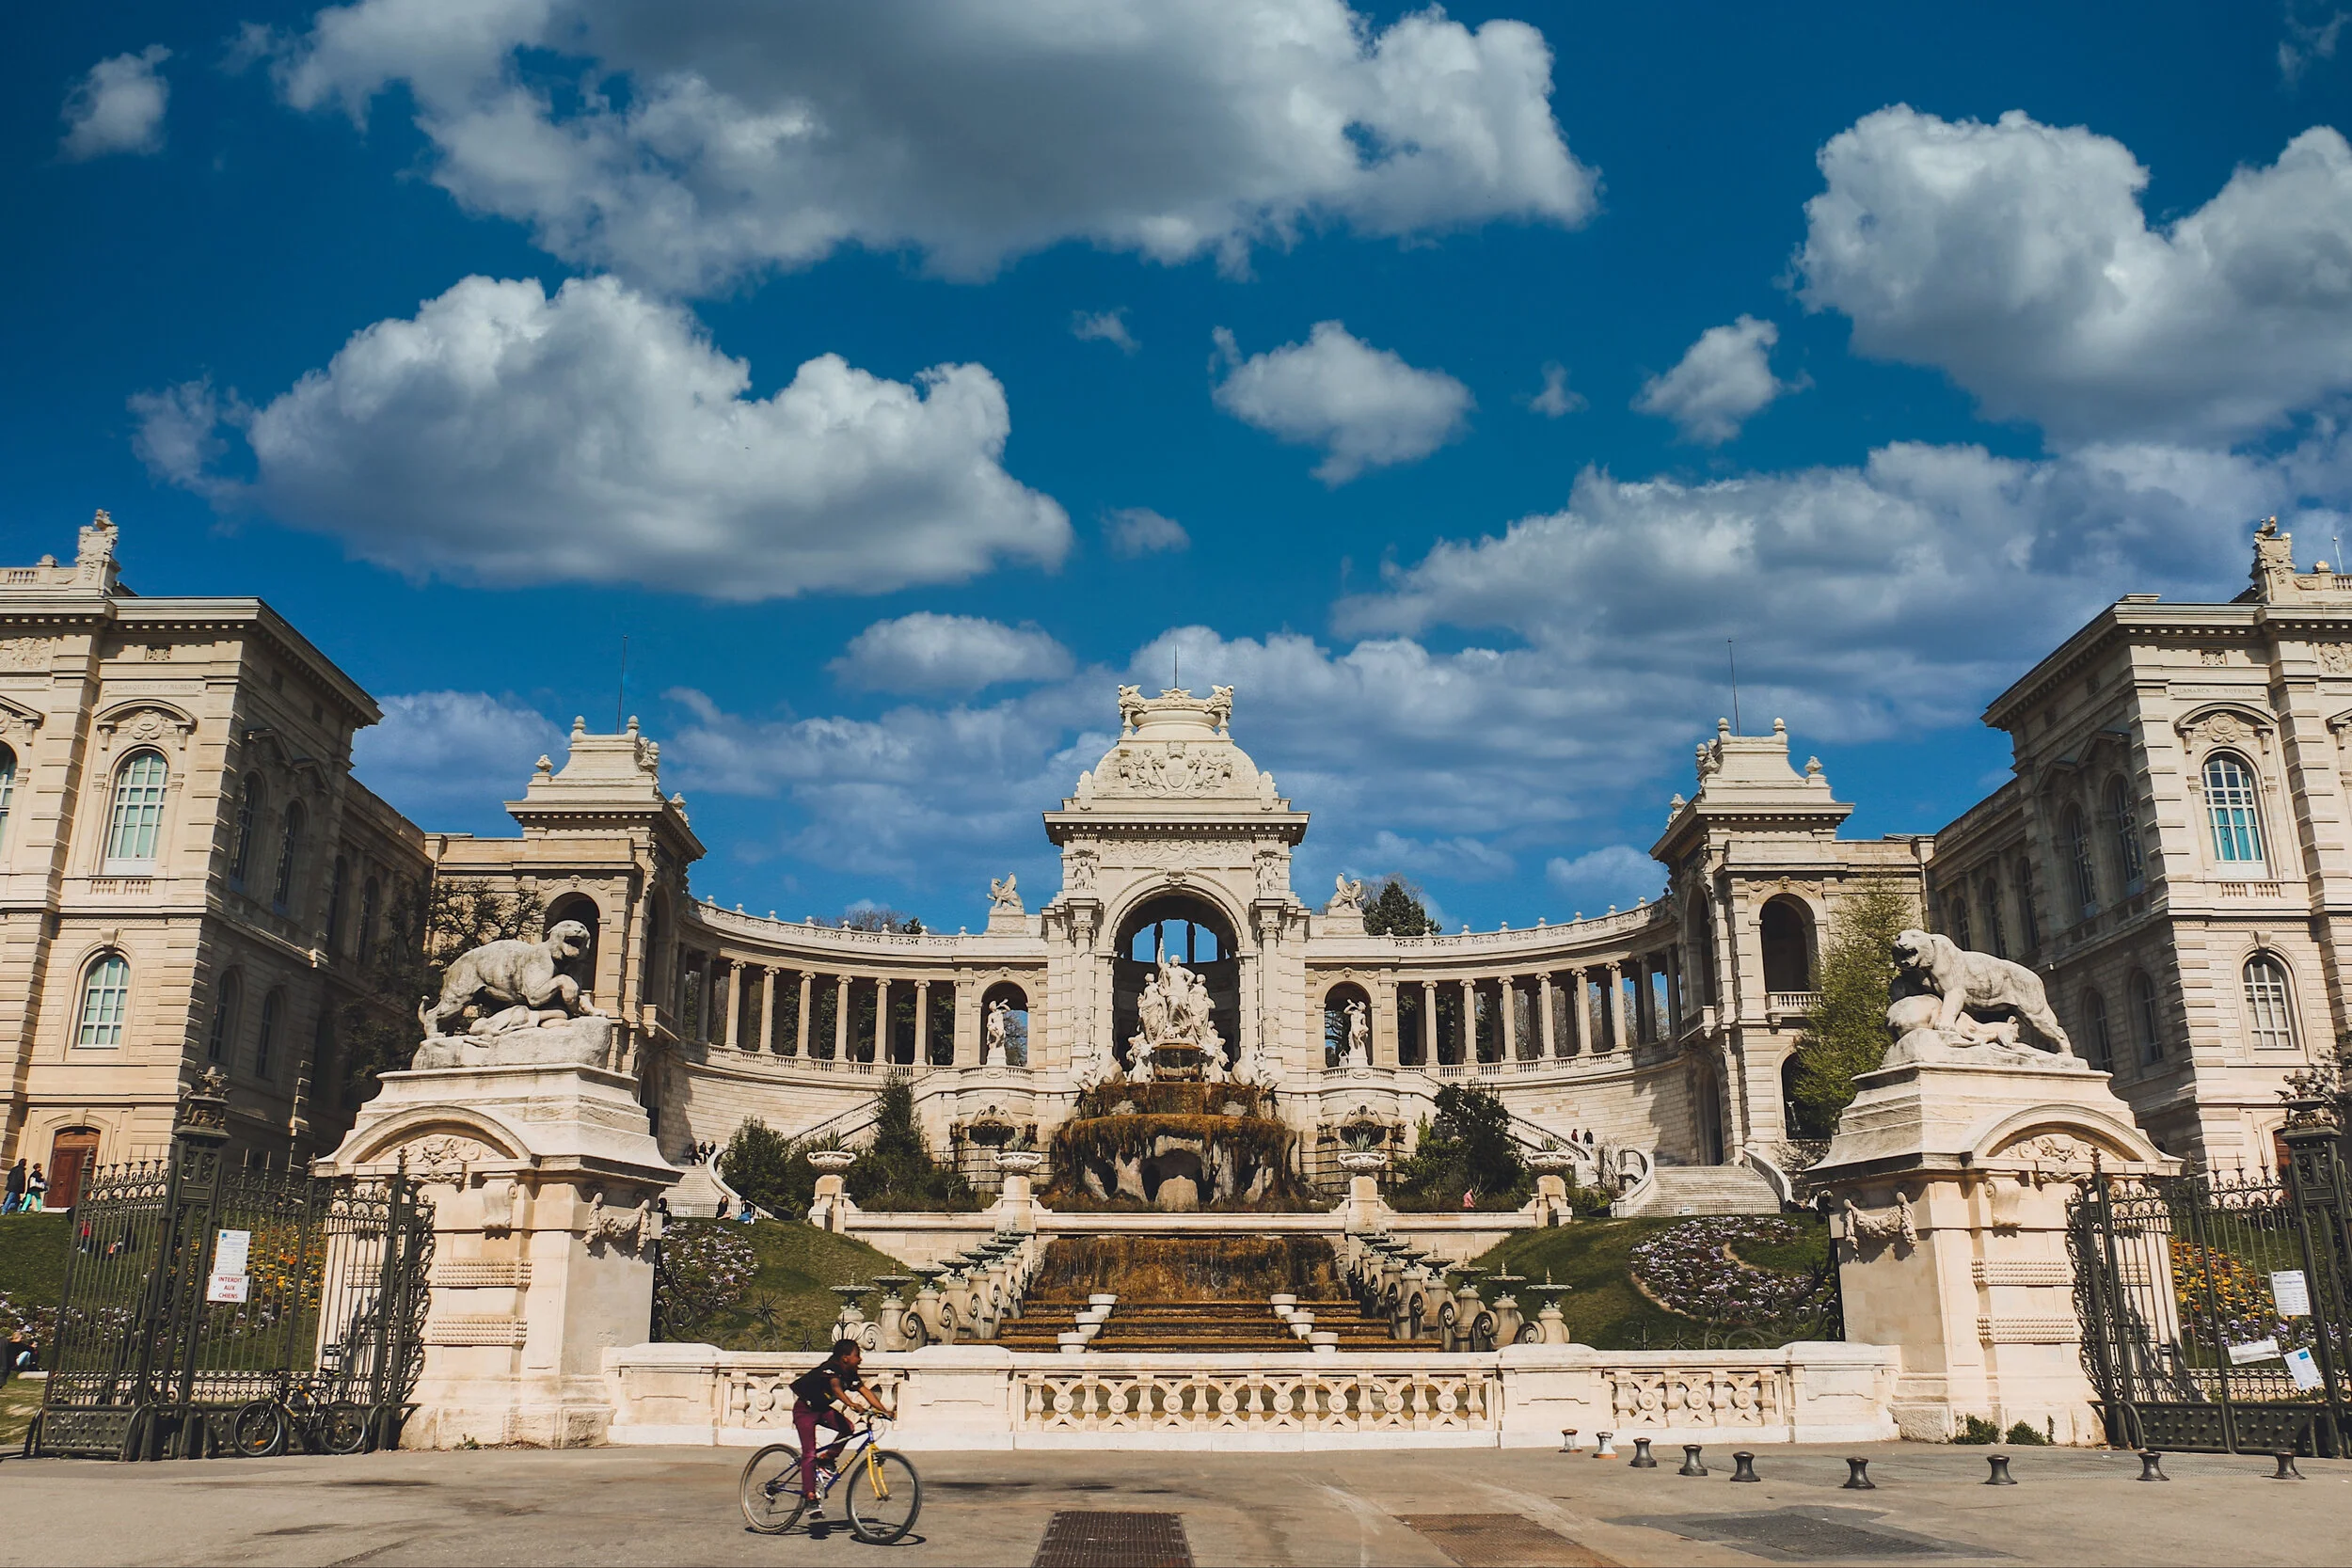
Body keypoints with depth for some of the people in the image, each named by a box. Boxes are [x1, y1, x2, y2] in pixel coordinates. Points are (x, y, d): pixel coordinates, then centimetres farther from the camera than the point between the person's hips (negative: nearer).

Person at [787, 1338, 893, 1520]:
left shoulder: (851, 1374, -6)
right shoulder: (831, 1368, -29)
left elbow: (865, 1392, -11)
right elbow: (836, 1387, -47)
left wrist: (883, 1410, -23)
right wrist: (852, 1405, -62)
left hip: (822, 1409, 7)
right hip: (805, 1410, -7)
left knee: (847, 1428, -15)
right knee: (809, 1454, -14)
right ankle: (811, 1500, -14)